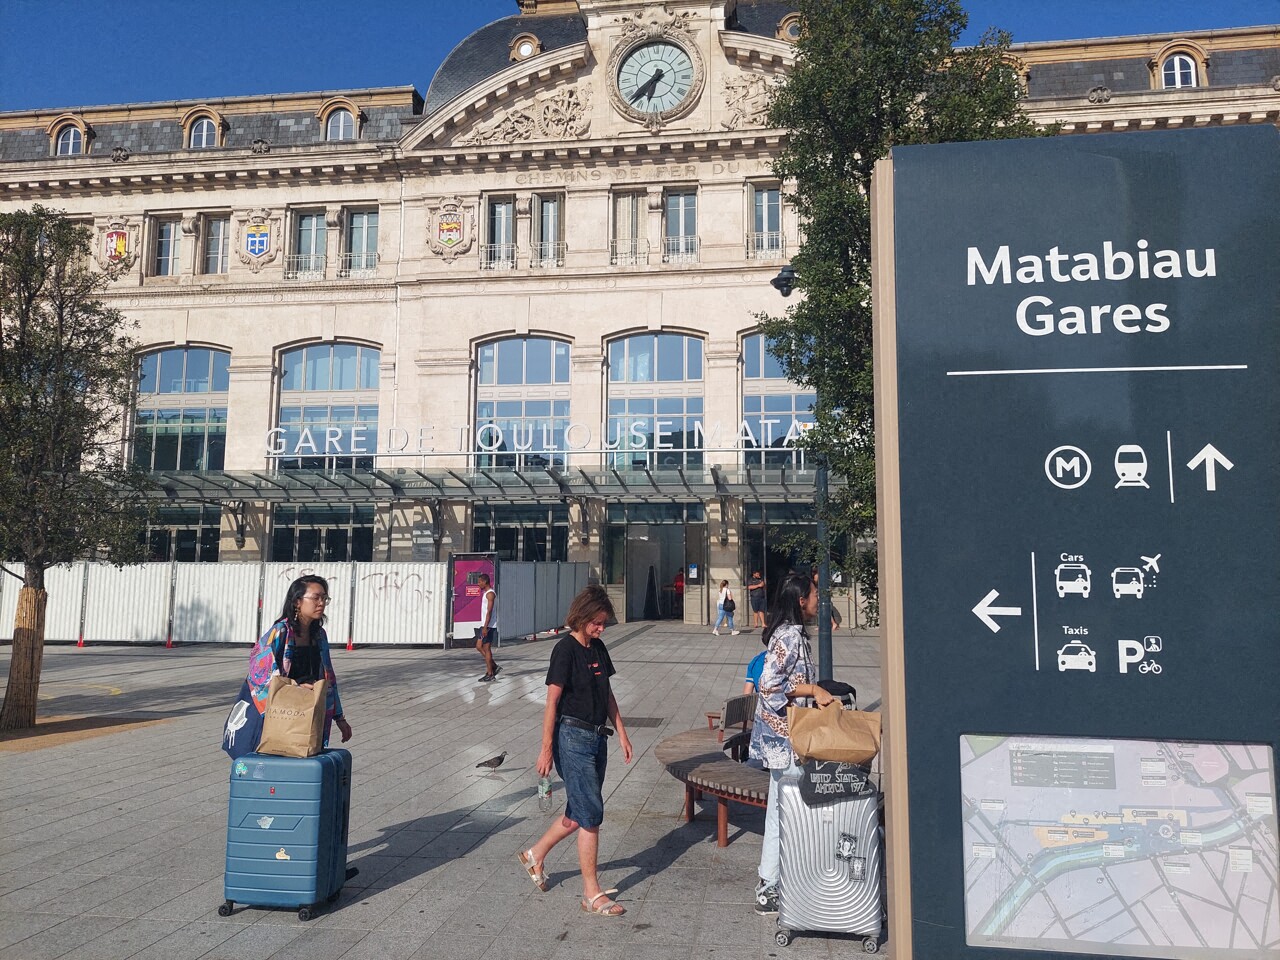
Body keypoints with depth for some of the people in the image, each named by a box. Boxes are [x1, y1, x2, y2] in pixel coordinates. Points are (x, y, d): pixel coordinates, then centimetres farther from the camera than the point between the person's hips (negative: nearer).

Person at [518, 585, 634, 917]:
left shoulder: (598, 648, 9)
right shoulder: (566, 649, -13)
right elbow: (552, 702, -13)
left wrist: (622, 734, 13)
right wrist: (546, 749, -13)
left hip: (597, 737, 8)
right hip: (573, 737, -8)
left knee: (579, 813, 15)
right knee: (590, 815, -4)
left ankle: (535, 855, 36)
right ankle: (592, 894, 7)